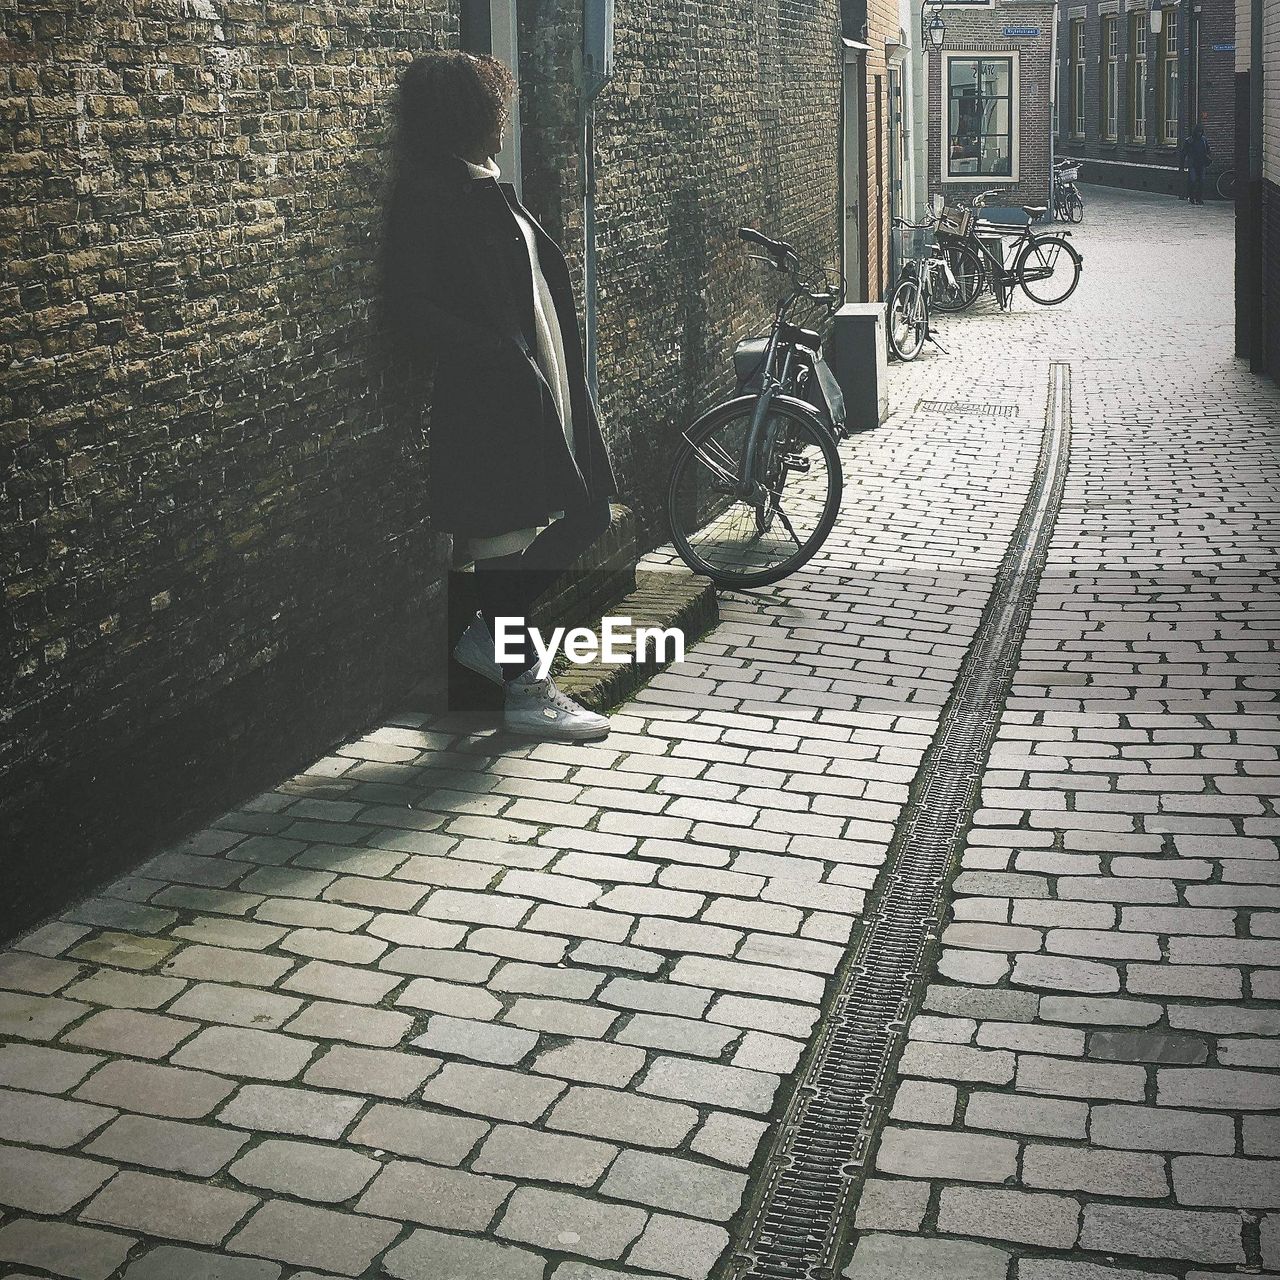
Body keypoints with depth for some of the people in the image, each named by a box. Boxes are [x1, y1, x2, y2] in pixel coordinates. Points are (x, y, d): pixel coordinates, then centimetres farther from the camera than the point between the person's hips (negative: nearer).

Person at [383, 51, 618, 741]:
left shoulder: (486, 189, 16)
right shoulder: (426, 194, -12)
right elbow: (408, 308, -18)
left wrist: (560, 371, 13)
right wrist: (497, 357, -22)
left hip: (537, 391, 9)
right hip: (489, 398, -9)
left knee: (582, 513, 12)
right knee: (505, 531, 1)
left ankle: (492, 636, 27)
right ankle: (523, 689, 14)